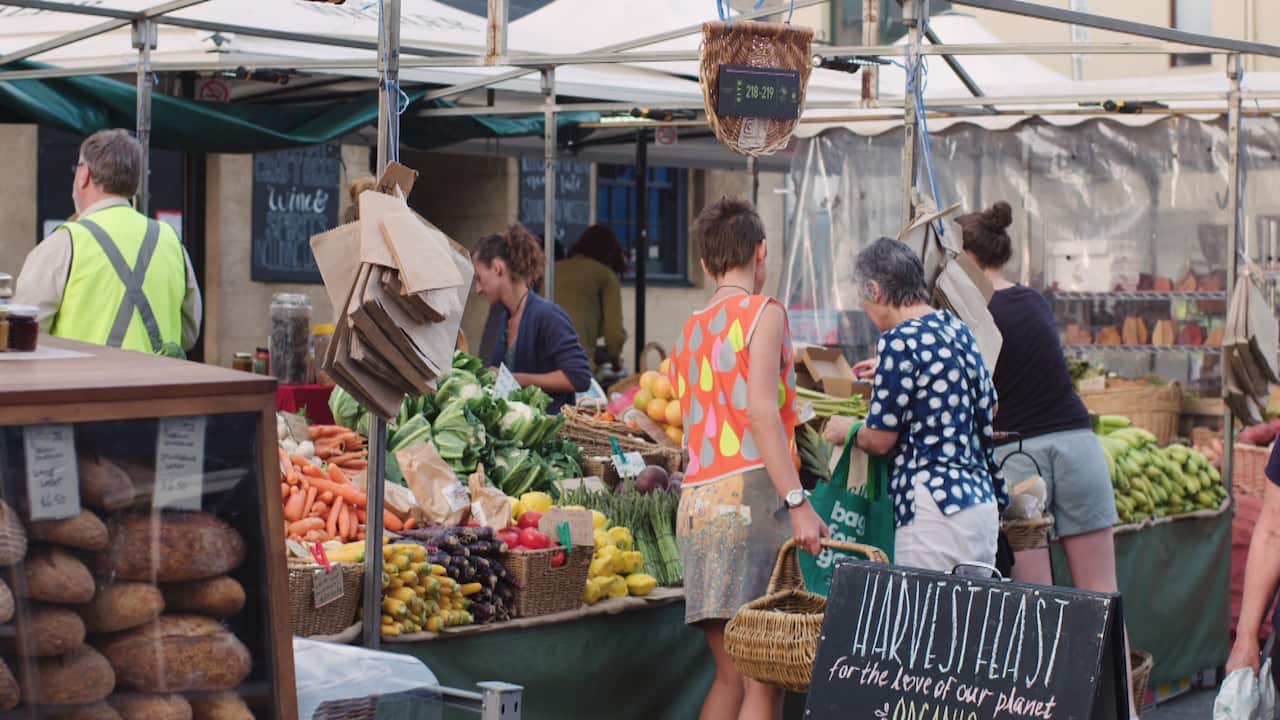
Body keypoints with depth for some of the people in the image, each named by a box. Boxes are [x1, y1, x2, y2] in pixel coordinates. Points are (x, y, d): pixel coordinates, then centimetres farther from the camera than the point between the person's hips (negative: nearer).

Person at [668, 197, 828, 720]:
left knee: (731, 675, 11)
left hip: (696, 502, 7)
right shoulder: (763, 312, 0)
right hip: (750, 494, -7)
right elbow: (760, 409, -13)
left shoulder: (688, 333, 21)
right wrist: (798, 502, -19)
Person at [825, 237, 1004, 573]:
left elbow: (881, 440, -9)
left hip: (935, 510, -9)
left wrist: (848, 431, 13)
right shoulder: (957, 328, 12)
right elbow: (989, 409, 26)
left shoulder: (900, 342, -12)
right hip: (984, 502, 9)